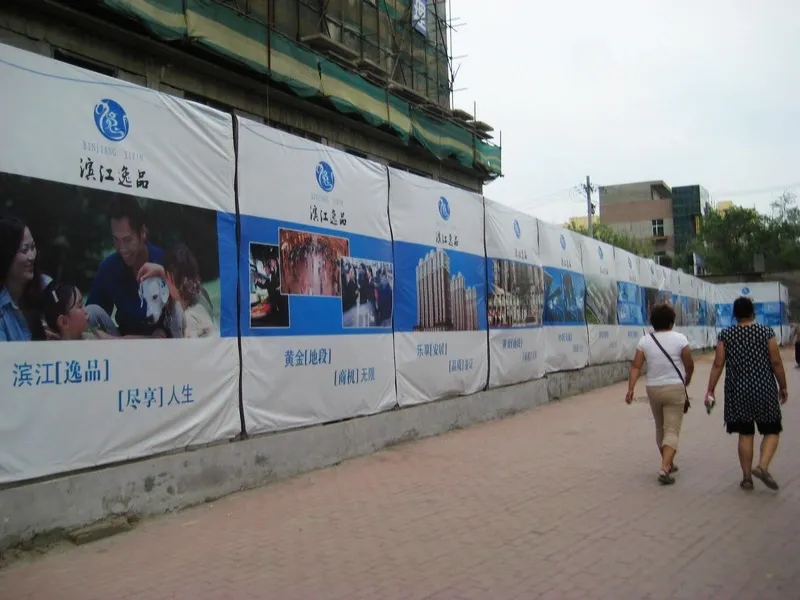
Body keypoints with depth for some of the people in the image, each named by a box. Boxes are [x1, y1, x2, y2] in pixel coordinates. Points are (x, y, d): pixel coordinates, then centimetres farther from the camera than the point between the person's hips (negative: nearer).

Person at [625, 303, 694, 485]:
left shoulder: (644, 341, -1)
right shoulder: (679, 339, -7)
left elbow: (636, 366, -7)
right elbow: (690, 365, -1)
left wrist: (630, 389, -8)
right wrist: (686, 381, 18)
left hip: (653, 389, 4)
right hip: (674, 389, -4)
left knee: (660, 429, 20)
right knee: (672, 431, -2)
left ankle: (668, 464, 34)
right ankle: (664, 469, -16)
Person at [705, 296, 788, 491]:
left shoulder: (725, 335, 0)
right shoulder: (766, 332, -3)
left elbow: (718, 365, -3)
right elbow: (776, 362, -3)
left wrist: (710, 390, 1)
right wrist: (783, 387, 8)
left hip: (738, 392, 2)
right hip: (764, 390, -2)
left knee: (745, 434, 10)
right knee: (771, 431, 11)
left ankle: (747, 478, 11)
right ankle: (763, 466, -11)